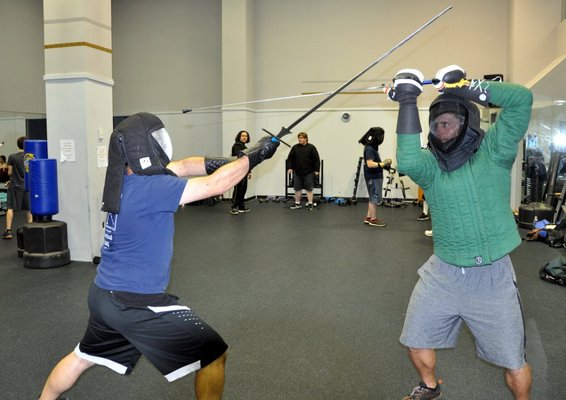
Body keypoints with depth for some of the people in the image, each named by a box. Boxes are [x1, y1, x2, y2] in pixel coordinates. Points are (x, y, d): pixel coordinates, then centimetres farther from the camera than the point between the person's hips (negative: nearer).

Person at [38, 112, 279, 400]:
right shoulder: (149, 188, -24)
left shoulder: (124, 178, 1)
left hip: (103, 295, 9)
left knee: (82, 358, 33)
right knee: (214, 355, 2)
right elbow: (216, 184, -22)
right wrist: (253, 155, -10)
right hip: (136, 303, -9)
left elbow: (183, 166, 5)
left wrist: (233, 160, -4)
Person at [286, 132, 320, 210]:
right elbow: (290, 158, 8)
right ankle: (297, 203, 20)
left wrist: (316, 170, -7)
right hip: (297, 172, 3)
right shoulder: (295, 147, 4)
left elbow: (316, 159, -3)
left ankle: (310, 203, 9)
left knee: (309, 189, 1)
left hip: (309, 173, -3)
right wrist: (289, 167, -2)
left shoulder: (311, 148, -4)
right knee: (297, 189, 9)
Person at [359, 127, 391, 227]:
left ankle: (368, 217, 22)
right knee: (374, 198, -2)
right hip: (373, 177, -10)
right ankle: (373, 219, 6)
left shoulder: (372, 147, 12)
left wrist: (383, 163, 7)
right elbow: (370, 164, -25)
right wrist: (383, 164, -22)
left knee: (372, 198, 15)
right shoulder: (369, 148, -18)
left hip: (375, 176, 10)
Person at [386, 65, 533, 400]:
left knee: (514, 362, 11)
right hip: (443, 273, 3)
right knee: (417, 342, 19)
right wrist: (408, 103, -24)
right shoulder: (430, 164, -1)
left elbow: (522, 100, -15)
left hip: (492, 276, -3)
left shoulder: (493, 151, -4)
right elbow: (406, 162, -25)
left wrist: (469, 88, -14)